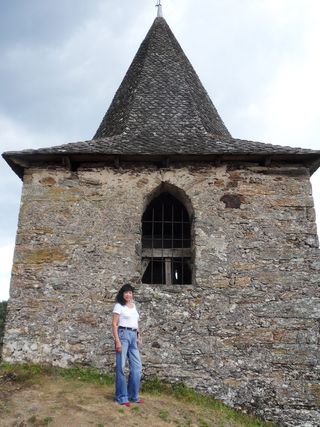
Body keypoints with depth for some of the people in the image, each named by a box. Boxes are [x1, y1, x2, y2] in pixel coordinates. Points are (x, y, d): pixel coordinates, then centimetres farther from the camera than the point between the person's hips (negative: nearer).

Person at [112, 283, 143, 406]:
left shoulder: (133, 306, 16)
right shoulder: (119, 306, -4)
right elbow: (114, 324, -8)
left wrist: (138, 336, 15)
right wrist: (117, 341, -16)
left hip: (133, 336, 7)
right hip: (123, 335, -7)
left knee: (137, 367, 8)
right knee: (121, 367, -1)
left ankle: (133, 395, 21)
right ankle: (122, 397, 11)